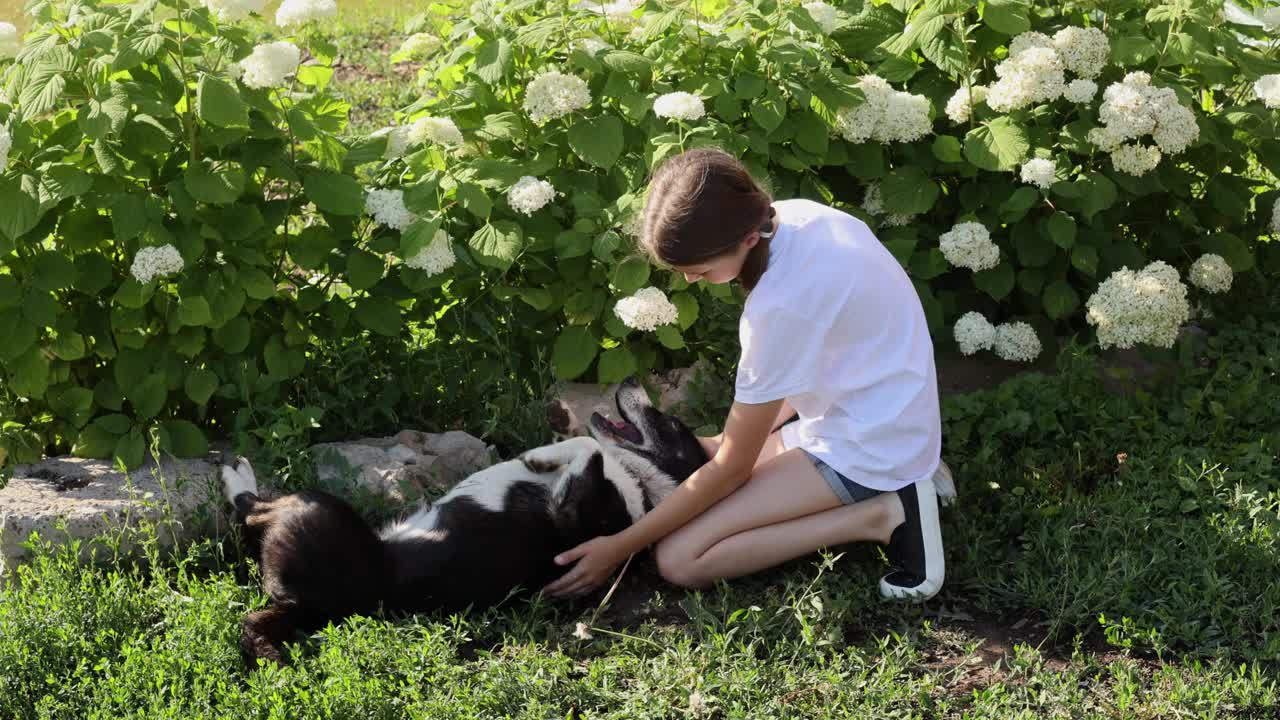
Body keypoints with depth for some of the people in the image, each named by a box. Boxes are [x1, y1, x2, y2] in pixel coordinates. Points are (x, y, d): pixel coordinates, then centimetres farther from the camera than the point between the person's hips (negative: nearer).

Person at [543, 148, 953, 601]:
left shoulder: (781, 304, -29)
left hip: (866, 450, -9)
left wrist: (619, 548, -13)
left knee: (679, 559, -14)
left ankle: (879, 516, -11)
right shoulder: (793, 215, -5)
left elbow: (731, 468, -19)